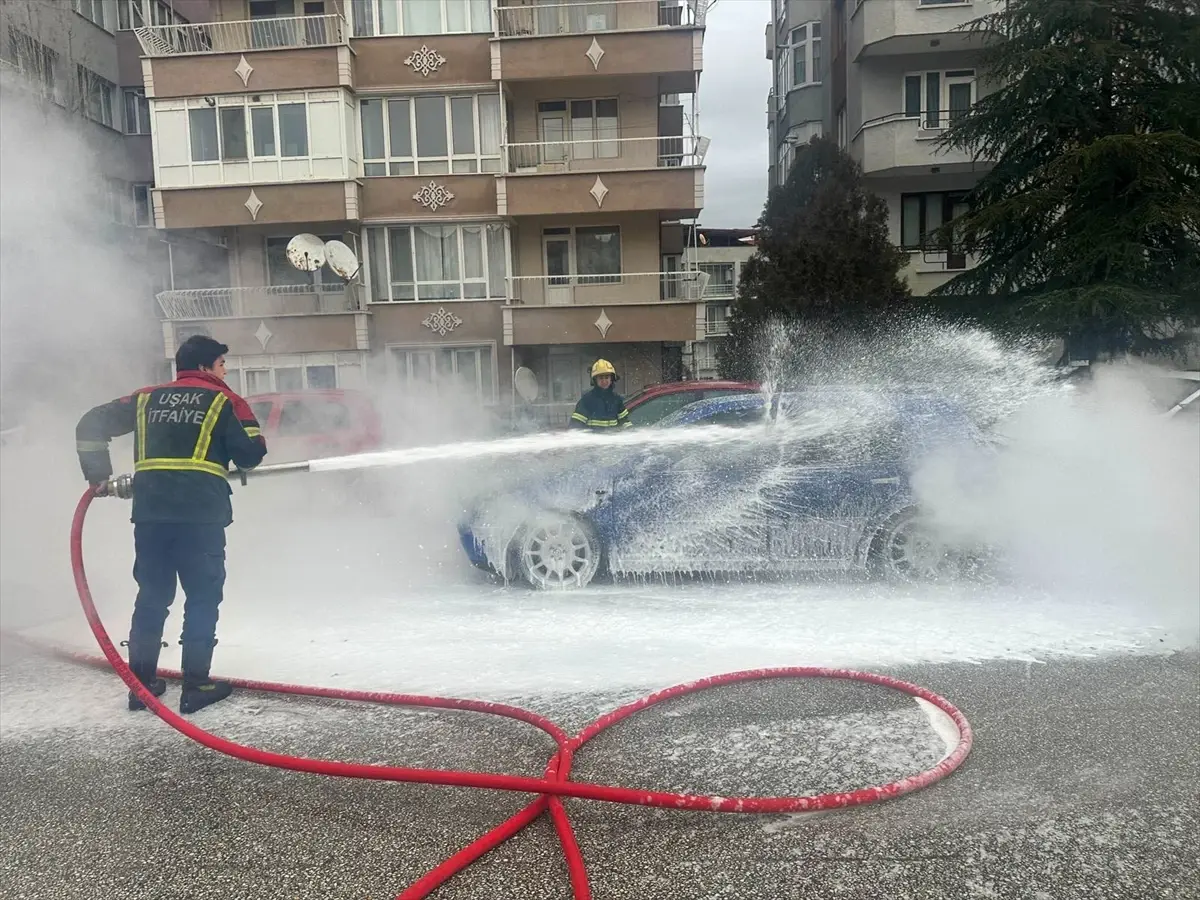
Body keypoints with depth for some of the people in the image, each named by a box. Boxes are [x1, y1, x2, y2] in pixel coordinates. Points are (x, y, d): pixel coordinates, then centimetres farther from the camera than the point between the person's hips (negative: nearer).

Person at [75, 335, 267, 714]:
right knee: (202, 599, 4)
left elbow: (92, 423, 17)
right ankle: (196, 686, 5)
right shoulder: (223, 400, 4)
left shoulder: (148, 398, 18)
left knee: (151, 597, 15)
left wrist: (98, 474, 22)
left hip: (150, 512, 5)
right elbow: (252, 452, -1)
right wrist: (231, 456, 21)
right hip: (201, 513, -5)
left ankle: (141, 683, 20)